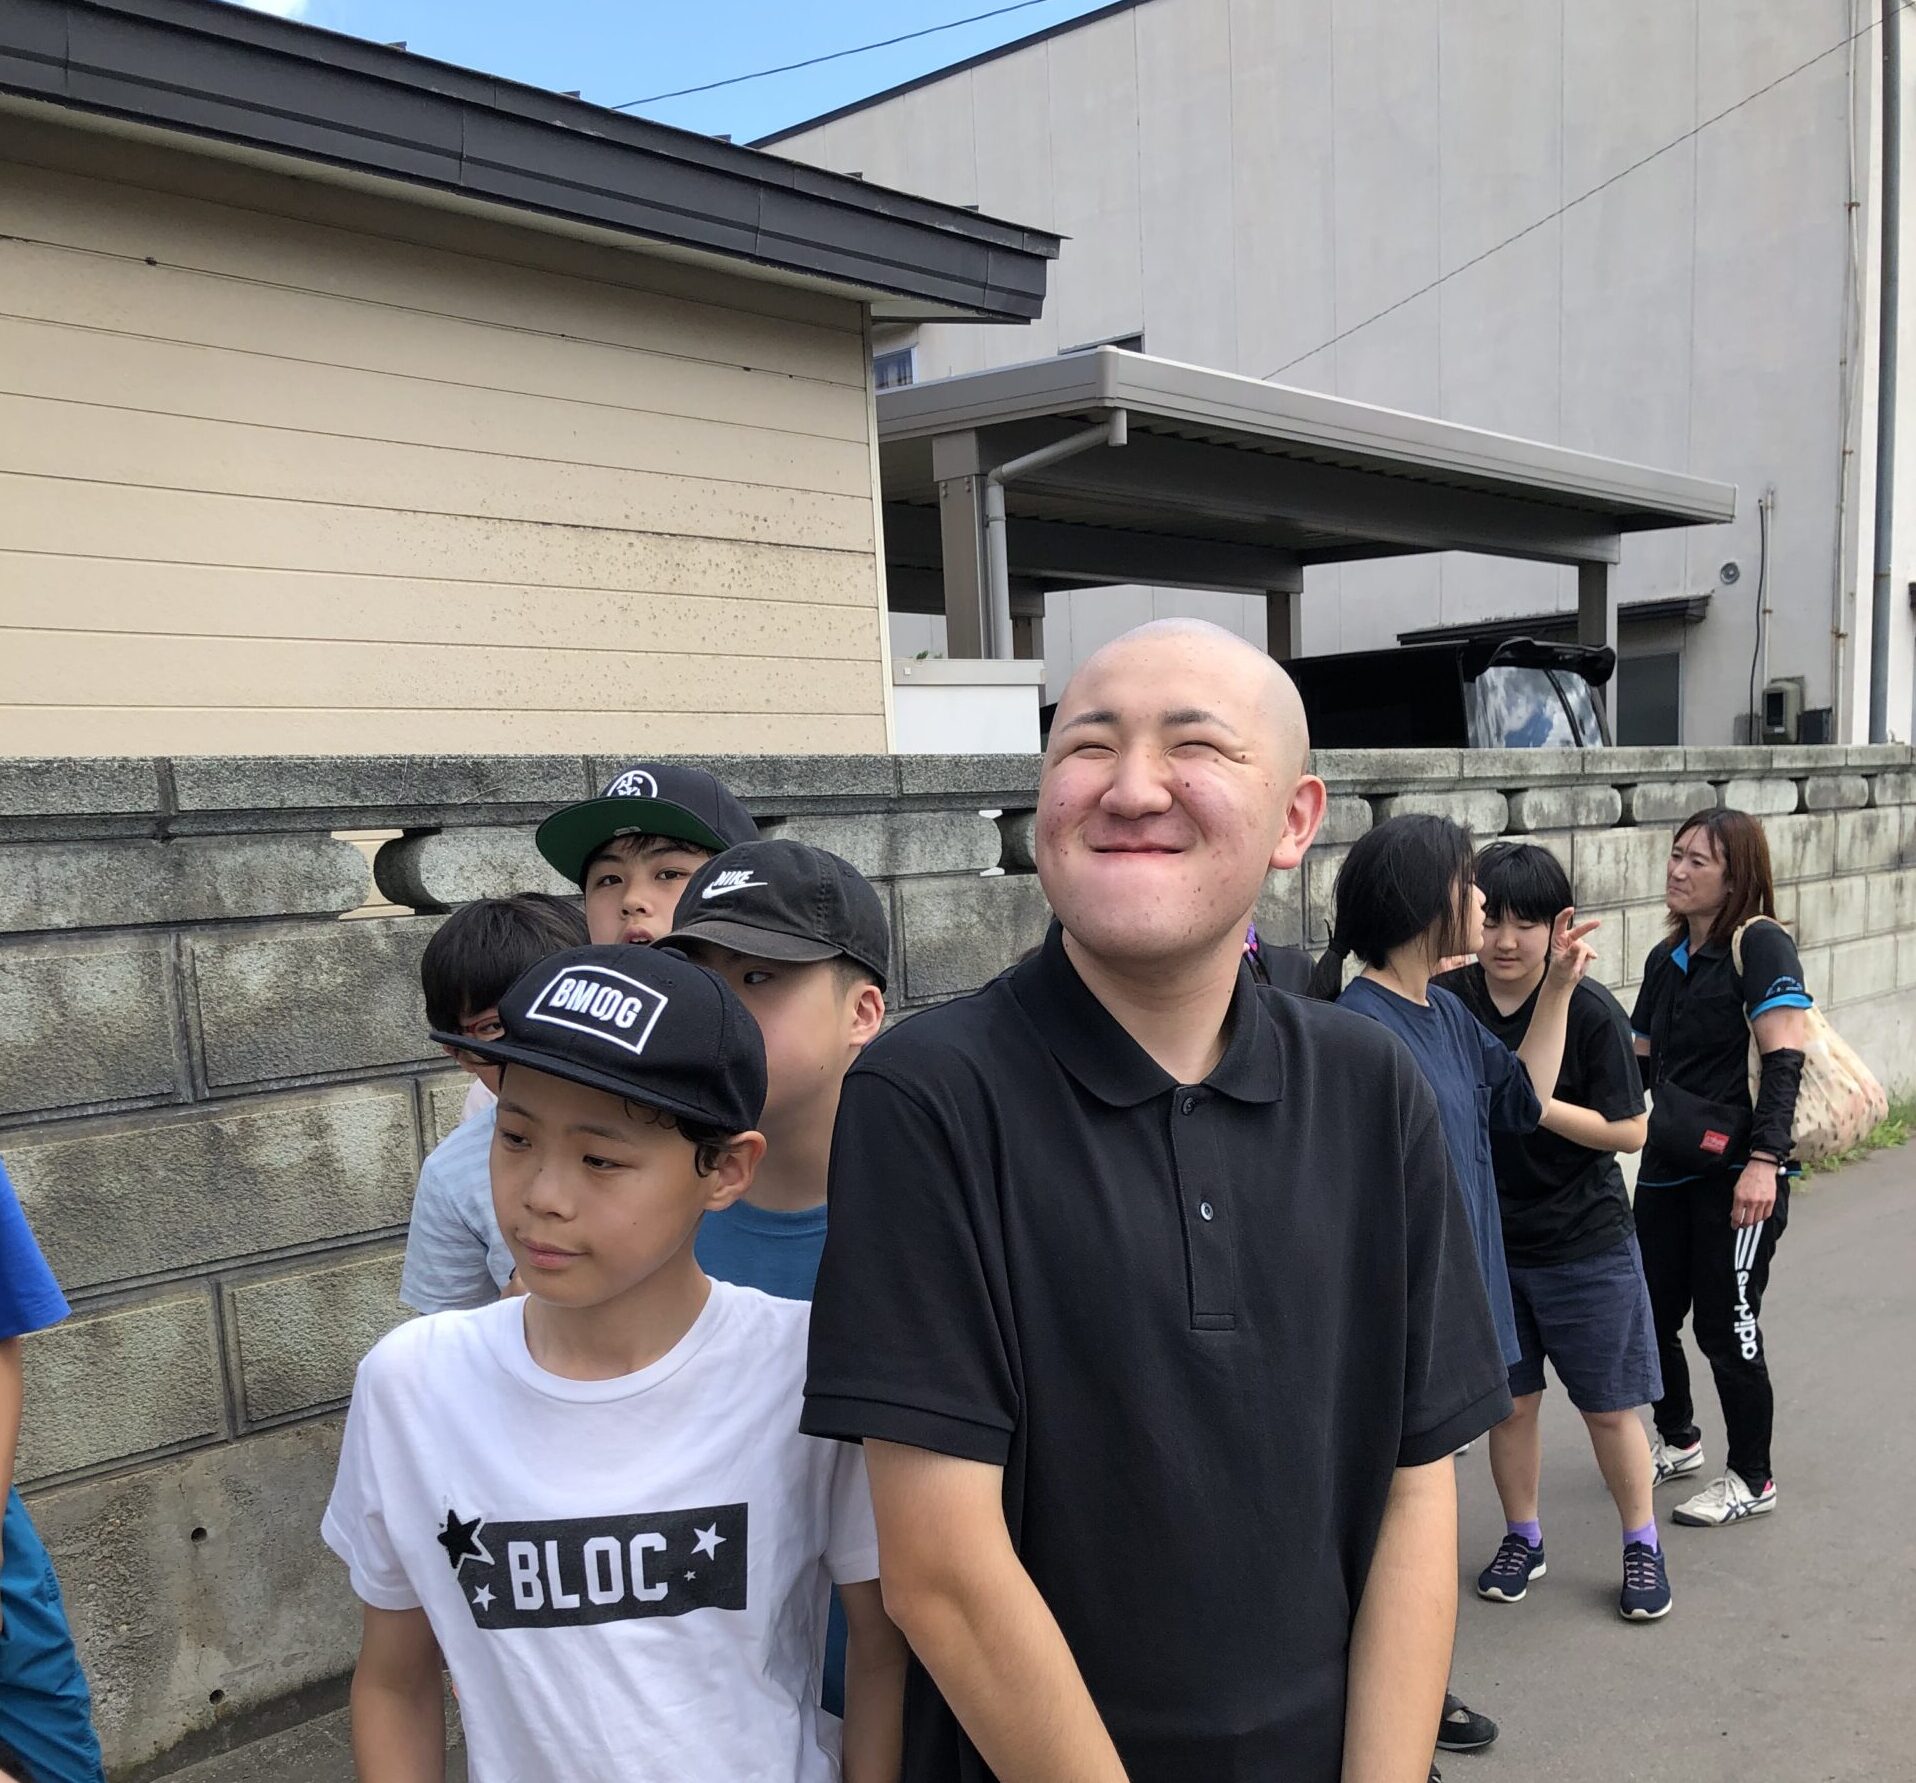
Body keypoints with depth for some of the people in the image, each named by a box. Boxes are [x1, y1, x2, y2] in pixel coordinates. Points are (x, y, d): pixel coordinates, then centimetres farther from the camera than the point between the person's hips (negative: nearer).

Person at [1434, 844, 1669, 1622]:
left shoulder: (1591, 1011, -13)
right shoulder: (1445, 999, -7)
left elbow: (1628, 1129, -11)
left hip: (1586, 1244, -2)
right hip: (1487, 1240, 2)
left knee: (1609, 1406, 10)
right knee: (1509, 1401, 13)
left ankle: (1642, 1547, 30)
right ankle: (1523, 1539, 33)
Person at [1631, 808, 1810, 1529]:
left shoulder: (1761, 945, -10)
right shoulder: (1665, 958, 12)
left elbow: (1784, 1060, -17)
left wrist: (1762, 1160, -23)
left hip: (1737, 1173, -7)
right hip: (1666, 1168, 7)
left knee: (1724, 1324, 2)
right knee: (1650, 1312, 12)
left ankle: (1751, 1480, 21)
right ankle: (1678, 1441, 36)